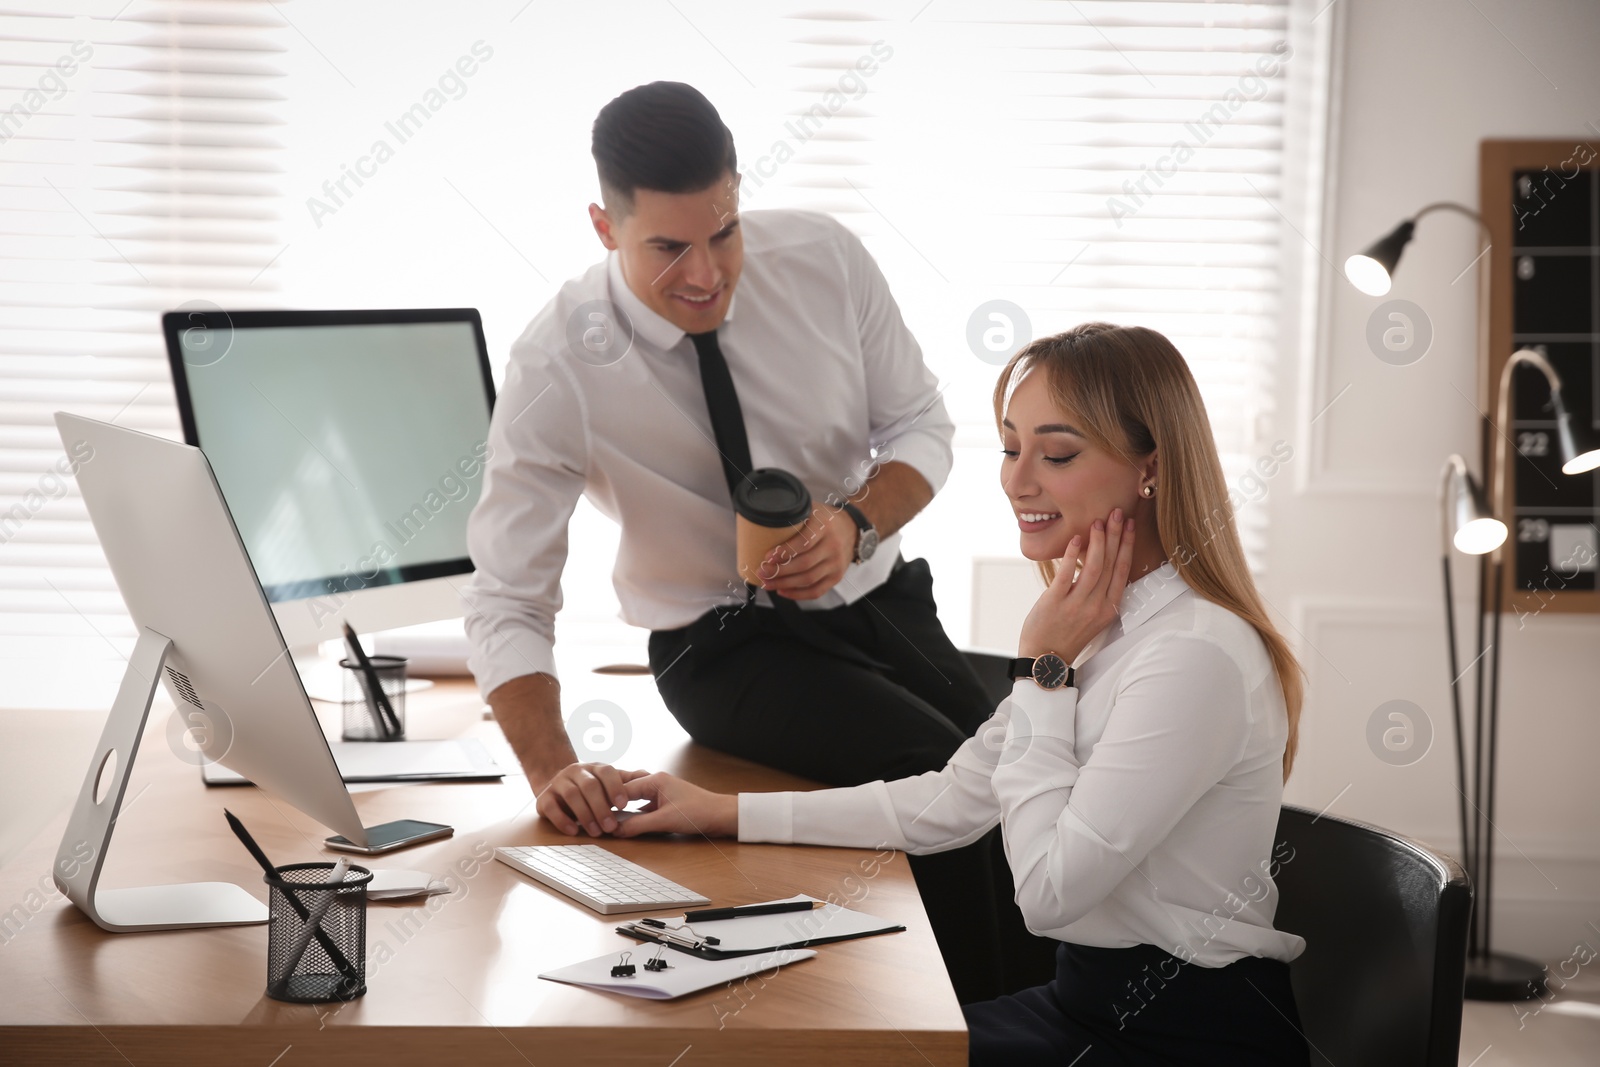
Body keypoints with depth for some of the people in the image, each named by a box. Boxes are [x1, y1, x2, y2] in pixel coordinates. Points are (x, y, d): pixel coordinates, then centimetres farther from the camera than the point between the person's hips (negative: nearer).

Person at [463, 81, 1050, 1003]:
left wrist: (857, 521, -21)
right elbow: (508, 601, -17)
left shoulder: (824, 259, -11)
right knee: (939, 774, -27)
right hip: (728, 649, -3)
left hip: (882, 599, 3)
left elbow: (920, 423, 1)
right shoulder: (557, 372, -19)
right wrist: (552, 767, -34)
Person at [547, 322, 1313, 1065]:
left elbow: (1049, 890, -23)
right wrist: (721, 812, 10)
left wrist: (1045, 670, -17)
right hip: (1094, 999, 9)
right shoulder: (1105, 625, 8)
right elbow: (945, 805, 12)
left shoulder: (1196, 656, -24)